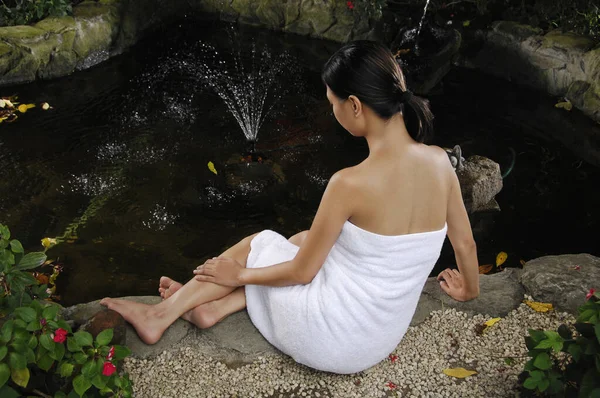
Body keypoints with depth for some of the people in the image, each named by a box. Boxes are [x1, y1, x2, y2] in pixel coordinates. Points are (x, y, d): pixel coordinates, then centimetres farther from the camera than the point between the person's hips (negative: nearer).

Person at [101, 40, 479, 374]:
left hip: (330, 340, -6)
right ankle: (213, 306, 23)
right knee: (304, 240, 23)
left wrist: (239, 274, 3)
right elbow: (465, 242, 6)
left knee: (259, 243, 16)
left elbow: (301, 271, -14)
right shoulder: (440, 161, -9)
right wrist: (469, 288, 27)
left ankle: (161, 316, 29)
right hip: (383, 339, 6)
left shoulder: (350, 183, -26)